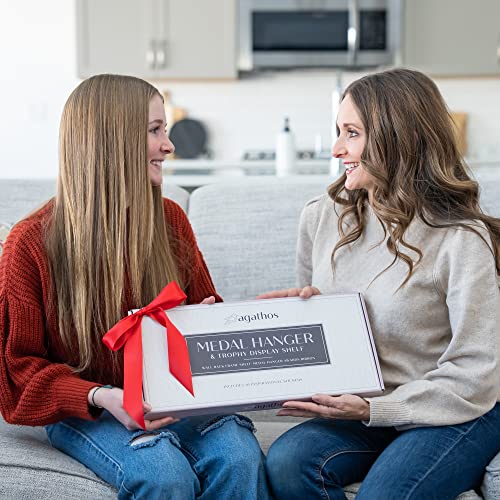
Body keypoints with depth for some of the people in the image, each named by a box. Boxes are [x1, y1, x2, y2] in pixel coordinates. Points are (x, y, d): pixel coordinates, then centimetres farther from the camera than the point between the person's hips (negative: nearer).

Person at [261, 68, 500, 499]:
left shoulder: (462, 240, -13)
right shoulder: (321, 218, 3)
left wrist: (371, 410, -19)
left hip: (456, 414, -4)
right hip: (361, 407, 5)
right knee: (284, 465, -24)